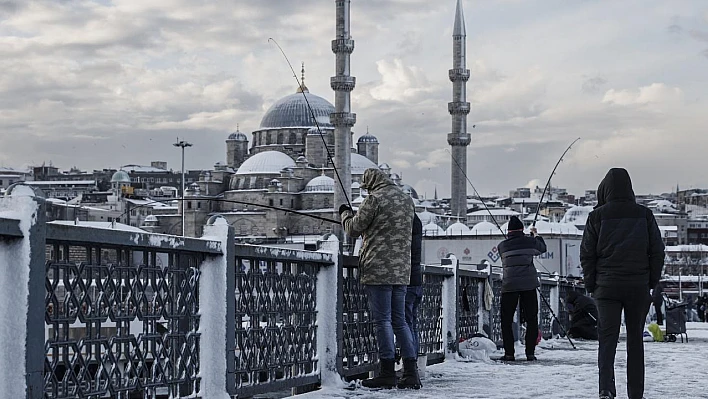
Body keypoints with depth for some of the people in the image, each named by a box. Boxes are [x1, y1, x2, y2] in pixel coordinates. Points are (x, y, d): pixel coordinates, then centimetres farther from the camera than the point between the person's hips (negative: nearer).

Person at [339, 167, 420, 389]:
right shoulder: (407, 200, 15)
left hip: (378, 270, -7)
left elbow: (354, 230, -5)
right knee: (399, 321, 11)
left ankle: (387, 373, -4)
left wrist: (345, 213, 17)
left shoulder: (375, 199, -9)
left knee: (382, 321, -4)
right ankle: (411, 373, 7)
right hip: (402, 271, 7)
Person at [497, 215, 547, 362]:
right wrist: (536, 235, 40)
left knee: (506, 320, 9)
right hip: (529, 284, 0)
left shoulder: (502, 246, 0)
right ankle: (530, 353, 4)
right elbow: (543, 248, 20)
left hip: (509, 285, 0)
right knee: (531, 320, 9)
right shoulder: (530, 242, 1)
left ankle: (509, 353, 4)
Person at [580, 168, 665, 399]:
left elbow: (587, 254, 0)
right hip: (639, 287, 1)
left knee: (607, 338, 0)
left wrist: (591, 285, 9)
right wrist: (652, 282, 12)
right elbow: (657, 250, 4)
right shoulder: (644, 215, 3)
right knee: (635, 339, 10)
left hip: (607, 286, -1)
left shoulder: (597, 216, -2)